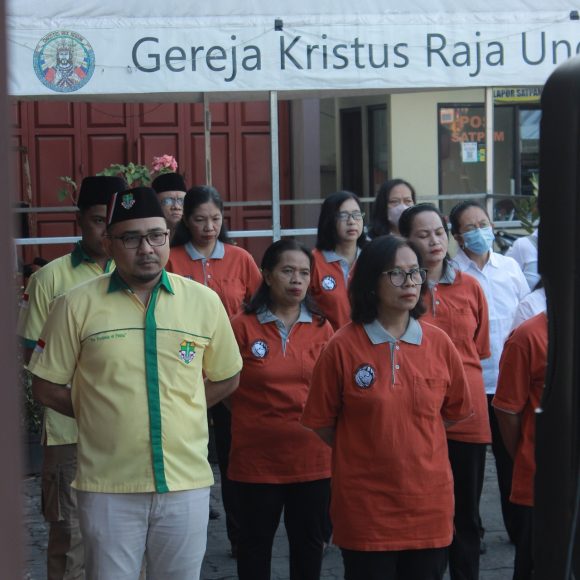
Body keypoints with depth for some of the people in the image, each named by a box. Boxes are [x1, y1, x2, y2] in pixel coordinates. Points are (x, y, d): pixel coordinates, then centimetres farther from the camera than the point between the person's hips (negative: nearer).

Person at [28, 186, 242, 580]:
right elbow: (47, 388, 2)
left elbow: (226, 379, 12)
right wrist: (103, 414, 2)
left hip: (187, 481, 2)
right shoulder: (77, 306, -4)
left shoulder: (204, 301, 2)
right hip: (107, 486, -1)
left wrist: (177, 411, 4)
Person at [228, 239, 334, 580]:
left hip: (312, 456, 2)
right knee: (256, 541, 11)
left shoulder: (321, 328, 3)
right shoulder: (242, 327, -6)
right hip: (257, 454, -2)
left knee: (309, 541, 13)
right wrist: (258, 417, 2)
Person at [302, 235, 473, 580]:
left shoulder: (439, 343, 1)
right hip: (365, 508, -3)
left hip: (429, 504, 3)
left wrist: (412, 440, 7)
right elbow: (322, 422, -1)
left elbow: (455, 411, 12)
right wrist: (366, 448, 4)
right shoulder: (343, 347, -7)